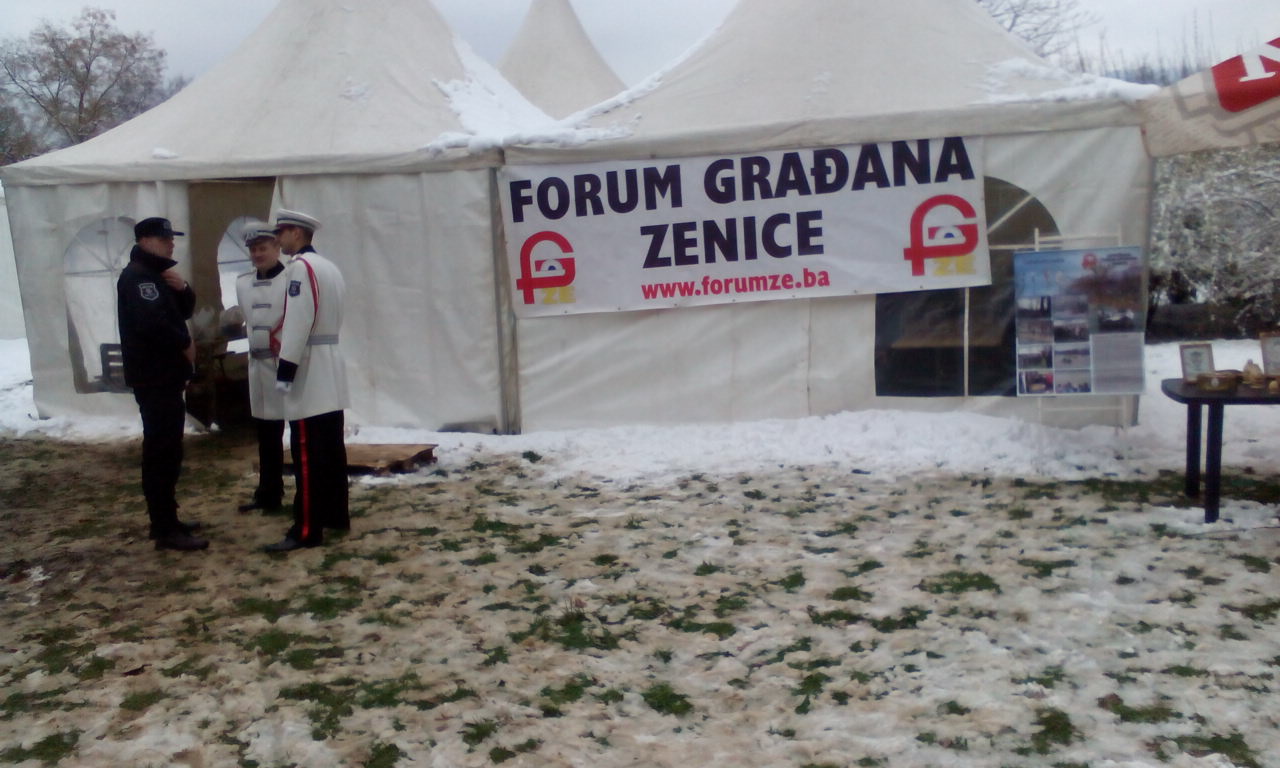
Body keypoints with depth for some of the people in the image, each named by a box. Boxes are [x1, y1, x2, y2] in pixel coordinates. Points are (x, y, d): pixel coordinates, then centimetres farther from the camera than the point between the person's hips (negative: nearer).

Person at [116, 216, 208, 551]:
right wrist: (186, 344, -12)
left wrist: (183, 289, -3)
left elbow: (184, 311, 17)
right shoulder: (136, 277, -13)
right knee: (162, 452, -10)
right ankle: (165, 530, -9)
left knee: (166, 450, 13)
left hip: (165, 375, 10)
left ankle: (166, 520, 21)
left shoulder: (157, 274, 19)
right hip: (154, 376, -10)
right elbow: (151, 323, -26)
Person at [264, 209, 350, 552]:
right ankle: (337, 515, 20)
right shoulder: (329, 267, 16)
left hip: (308, 370, -10)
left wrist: (284, 373, -20)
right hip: (330, 368, 10)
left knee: (308, 454, -8)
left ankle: (308, 530, -6)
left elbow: (298, 323, -20)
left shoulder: (300, 267, -12)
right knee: (332, 447, 13)